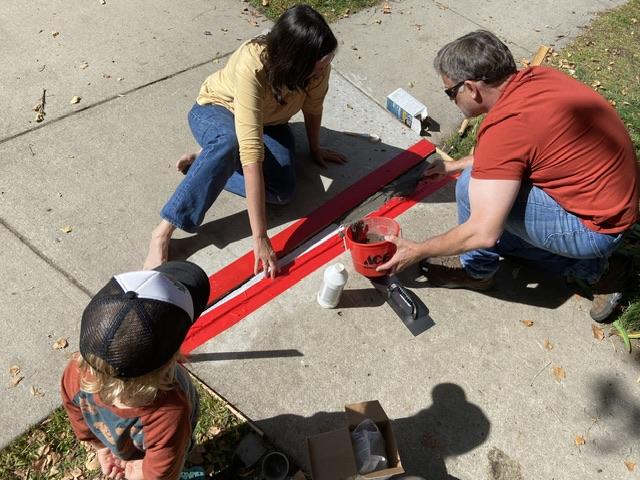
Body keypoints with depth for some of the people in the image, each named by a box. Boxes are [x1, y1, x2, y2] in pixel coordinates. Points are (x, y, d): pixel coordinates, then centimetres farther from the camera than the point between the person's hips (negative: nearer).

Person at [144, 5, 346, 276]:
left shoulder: (317, 63, -25)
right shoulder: (251, 66, -40)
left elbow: (313, 106, -2)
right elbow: (251, 150, -46)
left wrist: (315, 150, 14)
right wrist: (260, 239, -49)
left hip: (267, 121, 4)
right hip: (217, 111, -4)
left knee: (282, 191, -25)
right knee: (229, 142, -42)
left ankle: (206, 162, -2)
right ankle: (163, 232, -32)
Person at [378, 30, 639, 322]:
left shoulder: (506, 124, -28)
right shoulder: (536, 77, -2)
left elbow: (482, 233, -27)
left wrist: (417, 251, -13)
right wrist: (456, 165, 24)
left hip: (594, 229, -9)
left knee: (474, 186, -17)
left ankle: (477, 270, 8)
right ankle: (590, 269, 15)